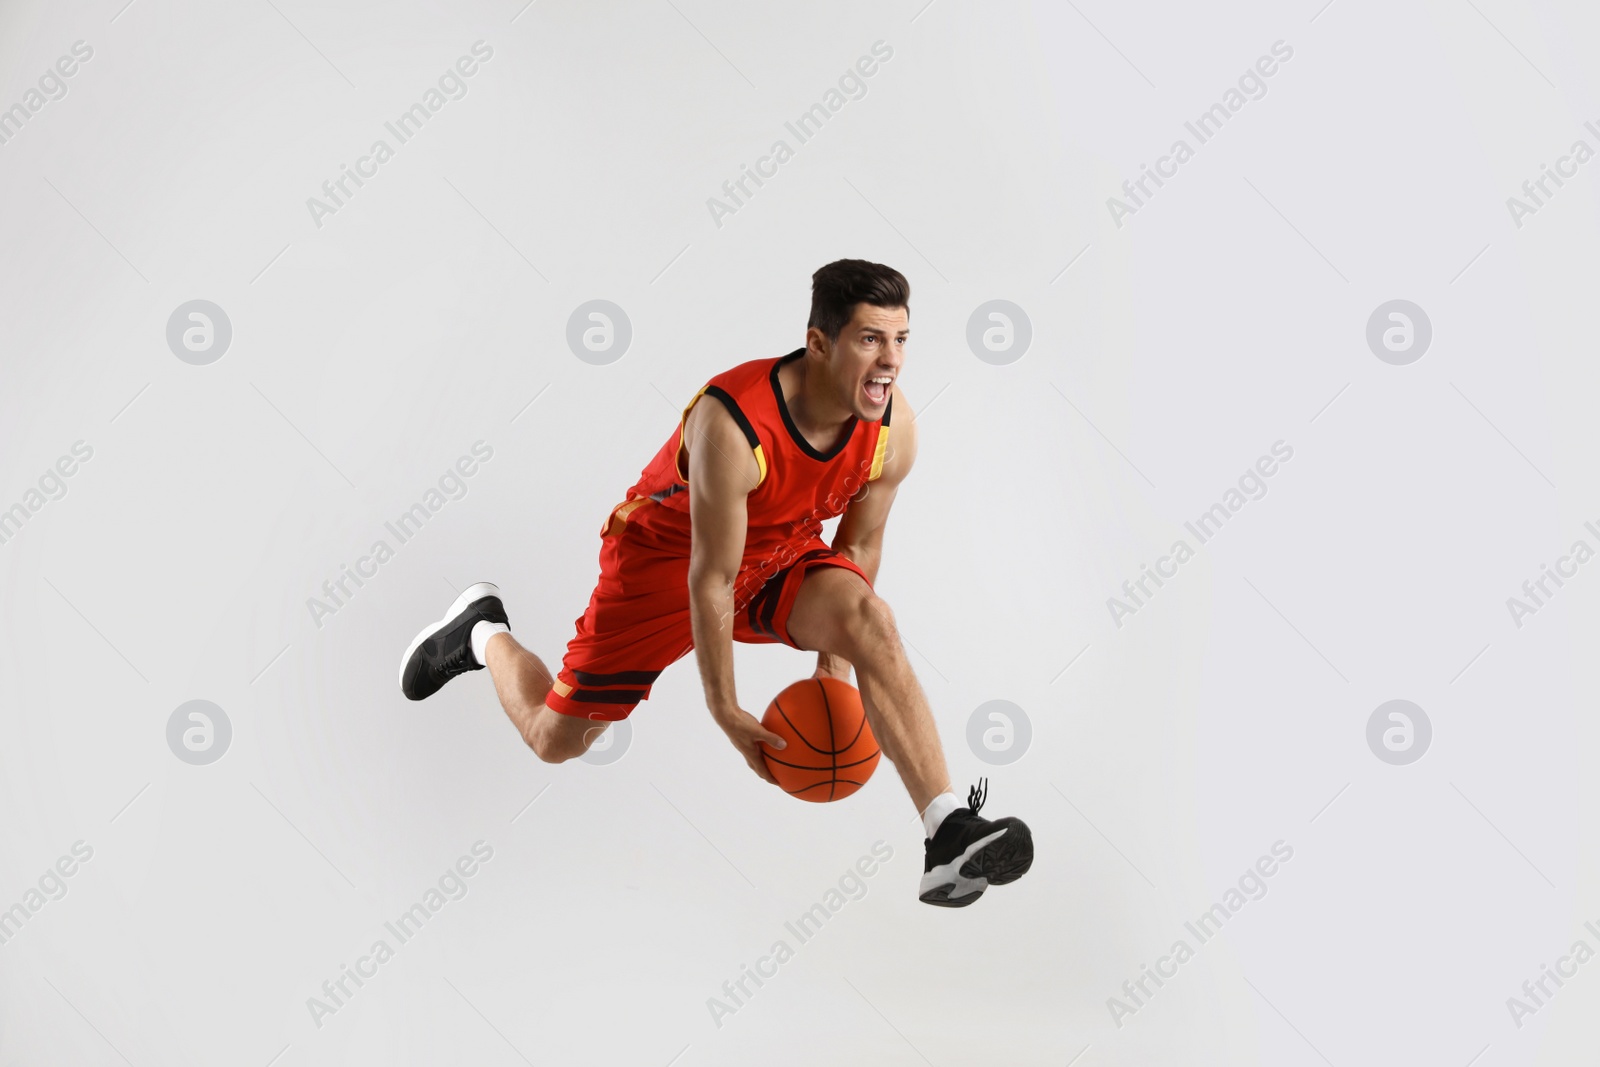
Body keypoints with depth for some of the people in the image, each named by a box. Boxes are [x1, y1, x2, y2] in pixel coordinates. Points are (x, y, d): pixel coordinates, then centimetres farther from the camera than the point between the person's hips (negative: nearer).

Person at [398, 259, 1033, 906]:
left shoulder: (894, 429, -20)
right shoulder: (732, 424, -37)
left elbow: (858, 544, -1)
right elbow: (711, 578, -28)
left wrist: (834, 657, 1)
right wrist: (724, 709, -20)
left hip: (779, 551, 4)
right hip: (664, 556, -4)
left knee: (872, 623, -29)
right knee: (555, 739, 7)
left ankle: (948, 835, -31)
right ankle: (485, 634, 40)